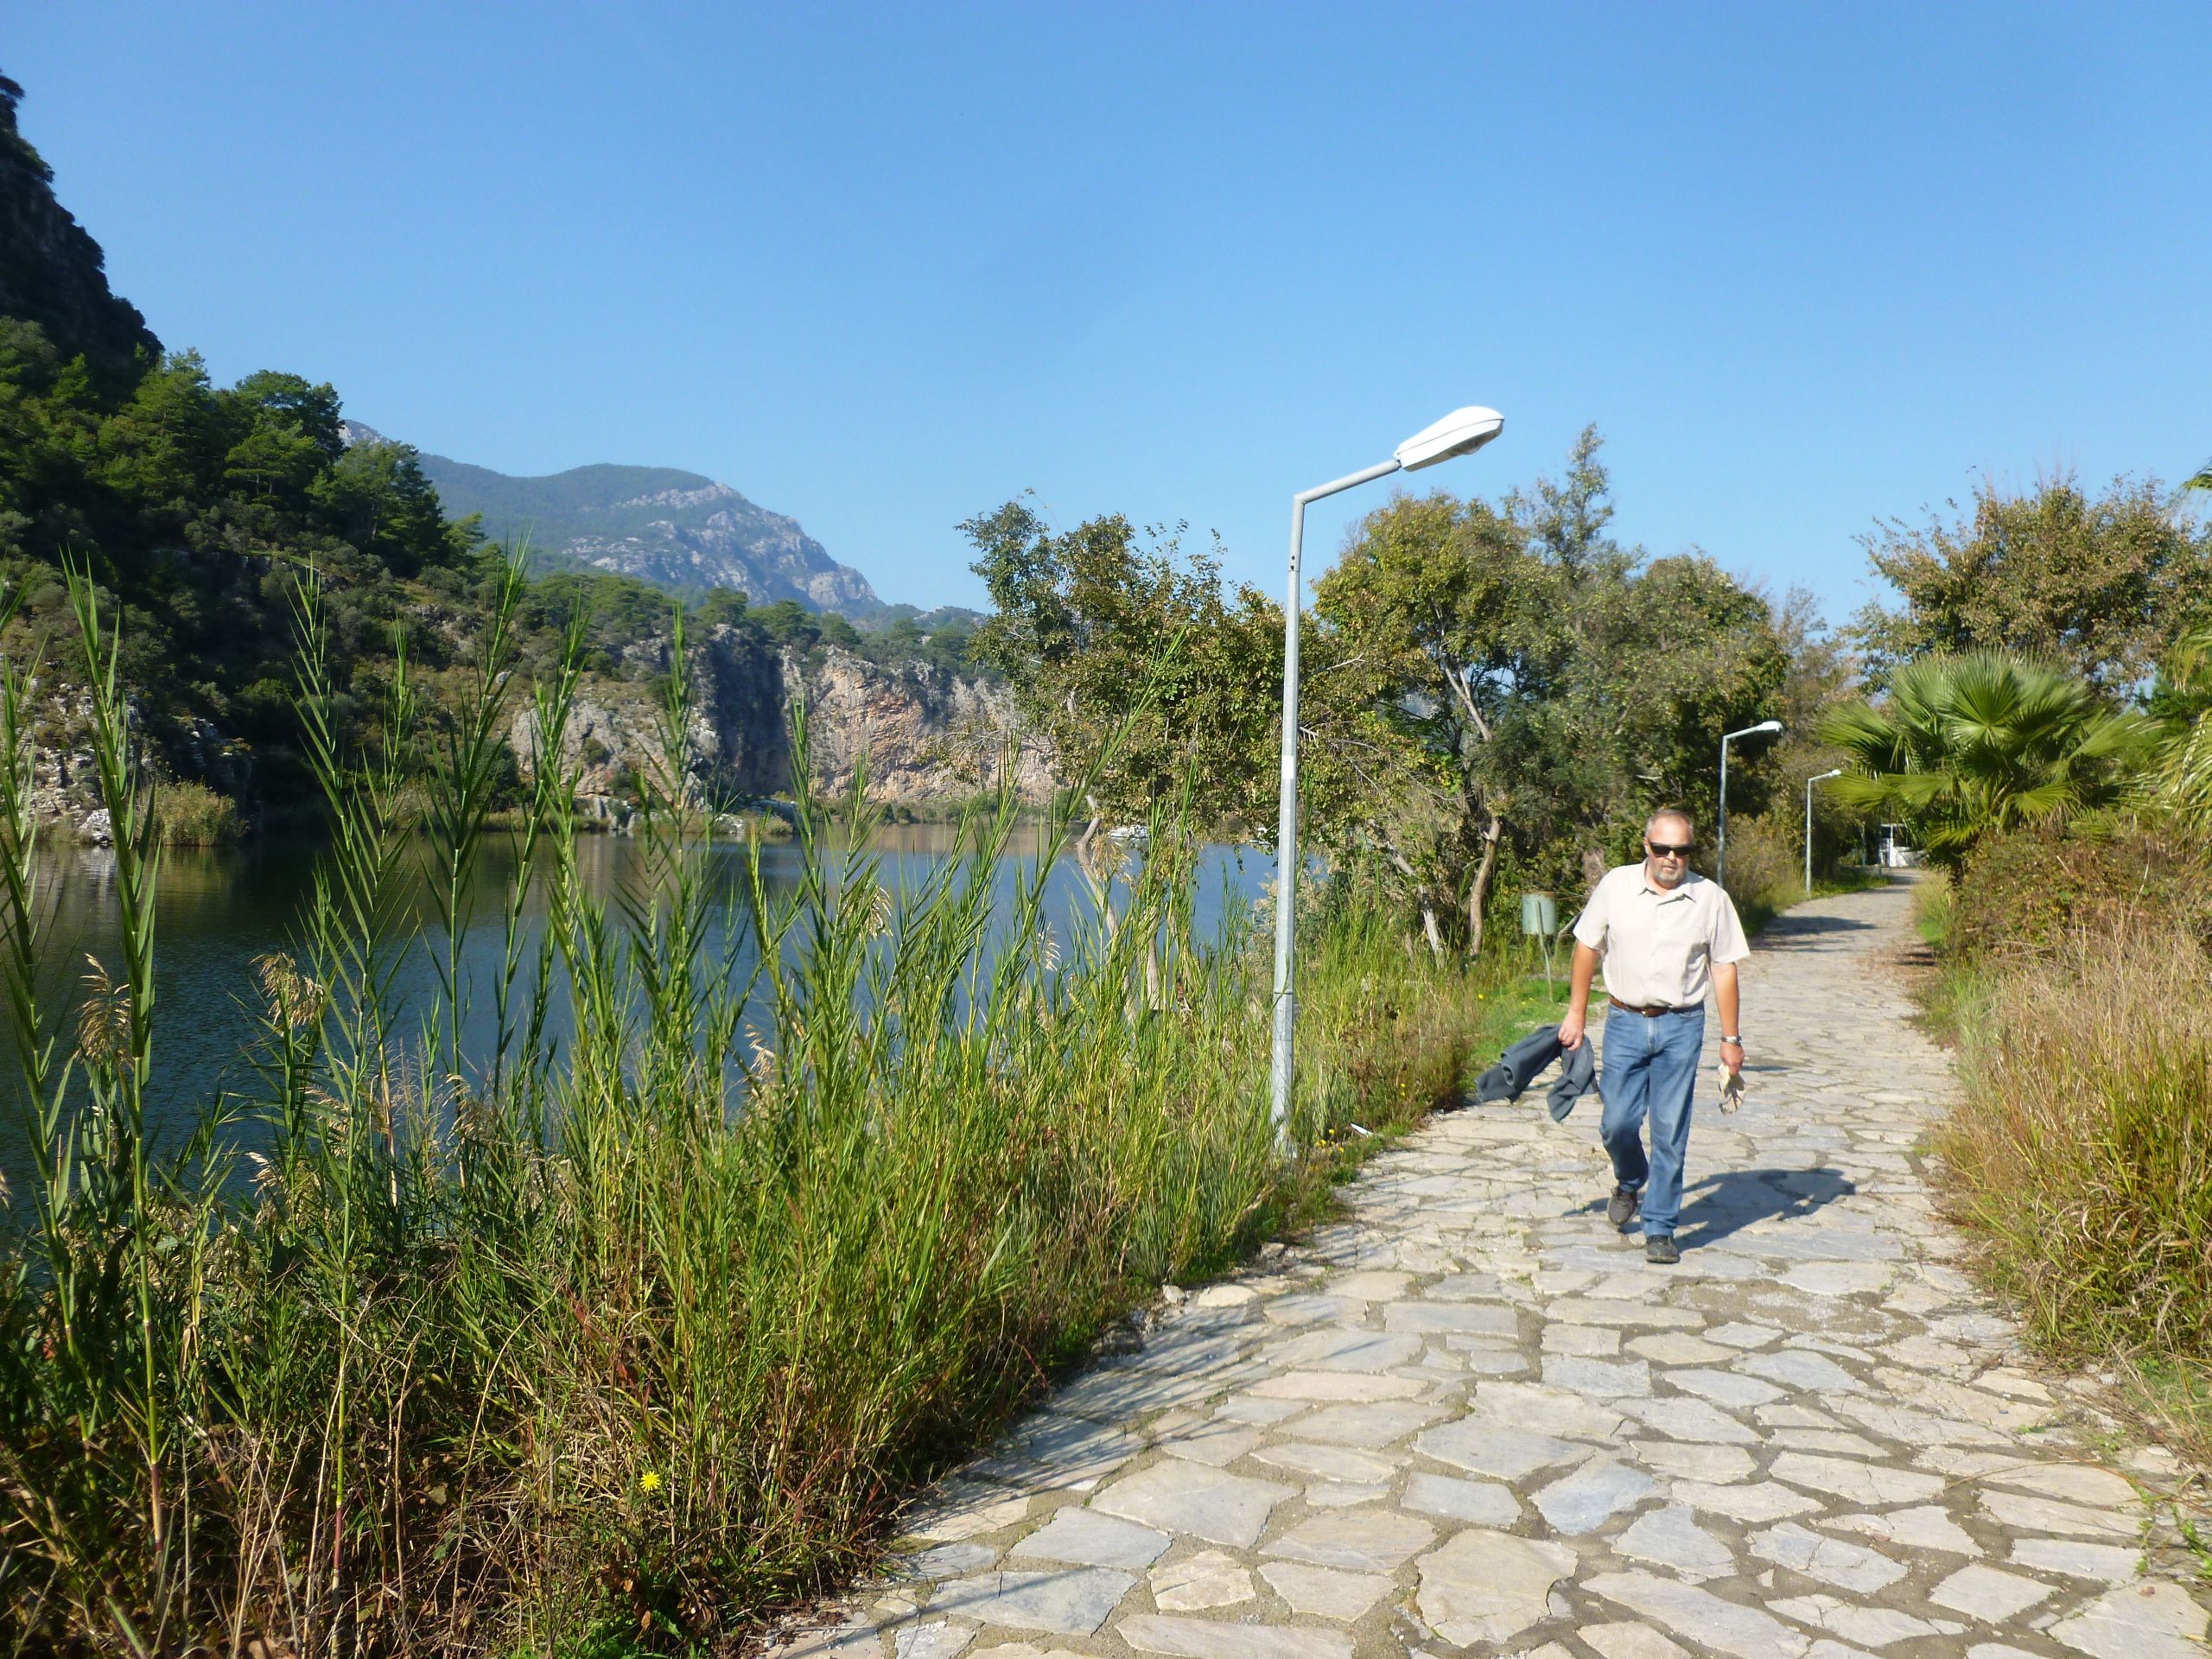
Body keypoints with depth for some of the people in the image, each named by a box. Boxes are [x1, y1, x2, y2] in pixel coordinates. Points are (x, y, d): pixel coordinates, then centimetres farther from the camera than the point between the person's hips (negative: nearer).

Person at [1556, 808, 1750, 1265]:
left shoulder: (1711, 899, -1)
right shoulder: (1615, 886, 0)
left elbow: (1724, 970, 3)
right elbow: (1587, 948, 8)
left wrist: (1731, 1039, 3)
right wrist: (1577, 1013, 9)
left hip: (1681, 1026, -1)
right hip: (1625, 1022, 1)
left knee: (1670, 1133, 0)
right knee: (1617, 1124, 2)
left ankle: (1660, 1230, 12)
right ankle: (1630, 1182, 36)